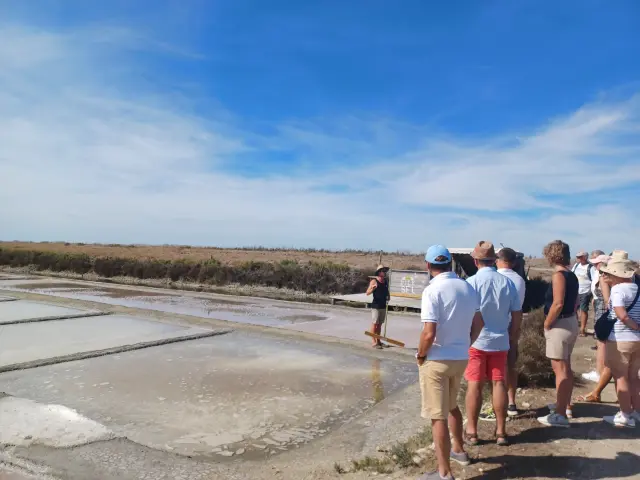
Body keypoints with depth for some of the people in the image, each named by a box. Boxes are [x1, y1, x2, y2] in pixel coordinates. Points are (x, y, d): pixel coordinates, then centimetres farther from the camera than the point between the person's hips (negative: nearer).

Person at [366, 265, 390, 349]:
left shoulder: (385, 281, 9)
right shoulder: (374, 281, -10)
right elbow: (367, 293, -16)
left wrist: (388, 296, 2)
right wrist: (373, 288, -35)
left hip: (383, 306, 6)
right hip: (376, 306, -6)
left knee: (380, 324, 13)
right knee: (374, 324, -3)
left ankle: (378, 341, 22)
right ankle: (374, 342, 1)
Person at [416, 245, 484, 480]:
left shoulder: (433, 291, -20)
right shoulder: (468, 288, 3)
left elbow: (429, 334, -24)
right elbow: (478, 324, 12)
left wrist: (420, 355, -8)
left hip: (437, 360, -7)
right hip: (461, 358, 8)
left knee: (438, 416, 3)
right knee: (452, 406, 28)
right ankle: (458, 450, 45)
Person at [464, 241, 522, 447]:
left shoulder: (471, 282, -11)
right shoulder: (508, 282, 1)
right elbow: (517, 315, 5)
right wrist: (511, 336, 16)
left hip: (476, 341, -3)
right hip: (500, 341, 3)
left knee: (475, 385, 4)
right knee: (499, 384, 11)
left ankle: (471, 431, 12)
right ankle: (501, 432, 18)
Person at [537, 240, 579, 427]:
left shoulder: (558, 275, -18)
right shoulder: (572, 275, 10)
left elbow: (558, 303, -25)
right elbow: (574, 302, 16)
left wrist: (547, 324, -15)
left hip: (560, 325, -10)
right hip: (571, 322, 10)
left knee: (559, 368, -6)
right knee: (566, 367, 19)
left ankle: (560, 414, -2)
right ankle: (565, 405, 32)